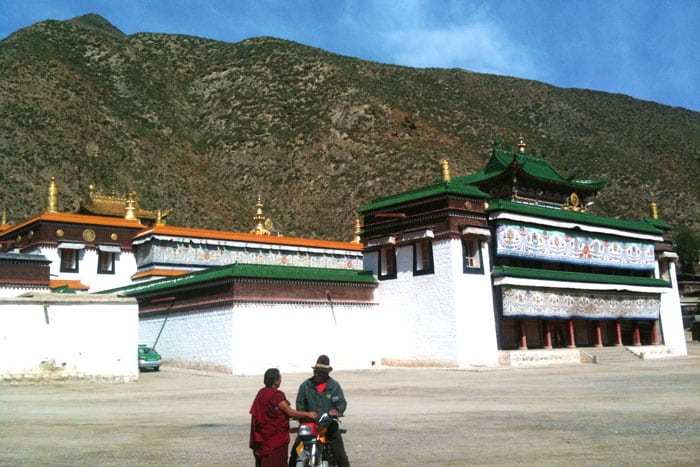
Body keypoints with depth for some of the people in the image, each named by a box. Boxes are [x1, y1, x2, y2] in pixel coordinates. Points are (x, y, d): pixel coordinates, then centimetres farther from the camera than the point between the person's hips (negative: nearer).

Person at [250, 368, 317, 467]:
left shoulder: (261, 393, 8)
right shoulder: (276, 395, -17)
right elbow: (290, 412, -18)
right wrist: (308, 414, -9)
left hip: (261, 435, 9)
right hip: (276, 436, -8)